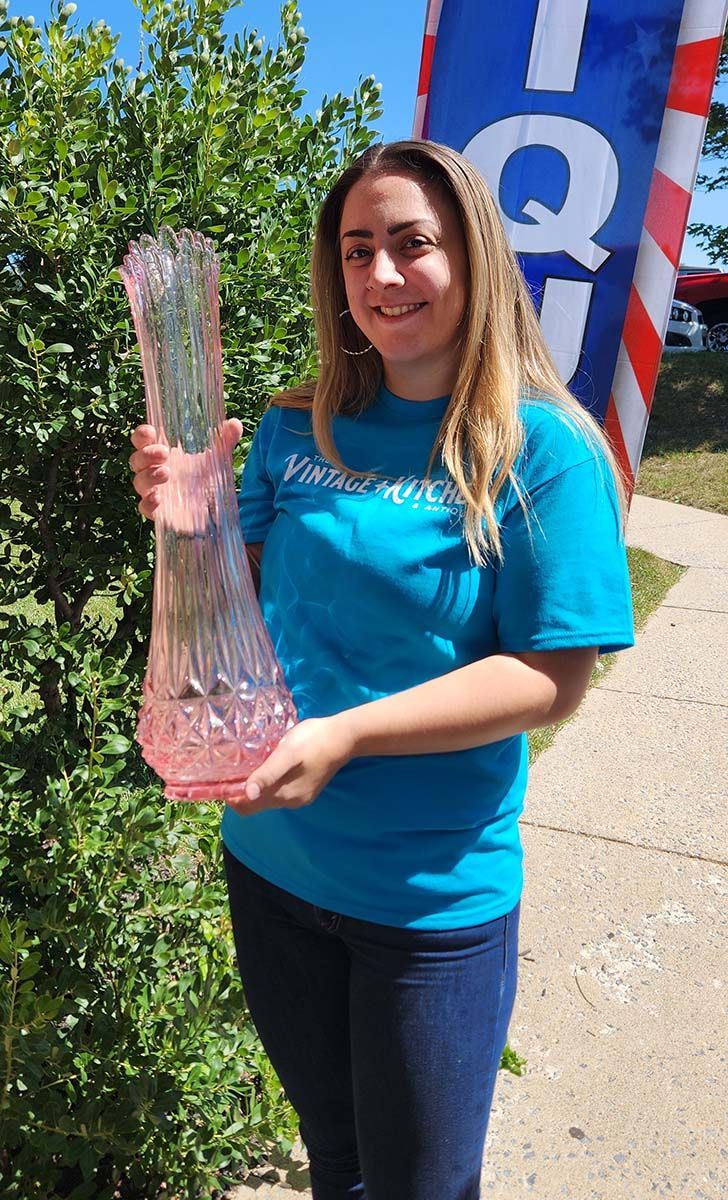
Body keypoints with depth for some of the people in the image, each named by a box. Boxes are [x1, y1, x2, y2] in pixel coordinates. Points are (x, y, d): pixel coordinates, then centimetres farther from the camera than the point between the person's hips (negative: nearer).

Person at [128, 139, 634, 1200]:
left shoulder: (544, 447, -13)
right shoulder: (297, 433, 1)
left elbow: (554, 677, -17)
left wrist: (345, 734, -27)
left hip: (435, 897, -4)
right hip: (270, 859, 4)